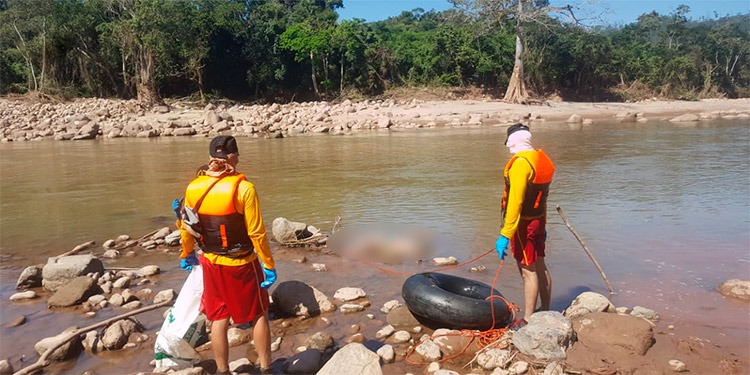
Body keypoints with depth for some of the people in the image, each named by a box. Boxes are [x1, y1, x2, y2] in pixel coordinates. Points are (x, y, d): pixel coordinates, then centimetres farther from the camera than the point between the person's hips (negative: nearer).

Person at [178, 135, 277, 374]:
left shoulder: (193, 188, -5)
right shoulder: (243, 188, -20)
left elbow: (186, 228, 5)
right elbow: (256, 233, -19)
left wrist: (187, 254, 22)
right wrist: (269, 265, -10)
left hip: (211, 263, 4)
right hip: (242, 264, -4)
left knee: (219, 319, 16)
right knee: (259, 315, 15)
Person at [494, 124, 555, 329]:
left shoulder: (521, 163, -21)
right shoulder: (541, 159, 7)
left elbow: (515, 202, -26)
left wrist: (505, 235, -25)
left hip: (524, 224, -9)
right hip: (538, 220, 9)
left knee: (528, 271, -2)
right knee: (540, 267, 18)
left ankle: (527, 320, 7)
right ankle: (545, 311, 31)